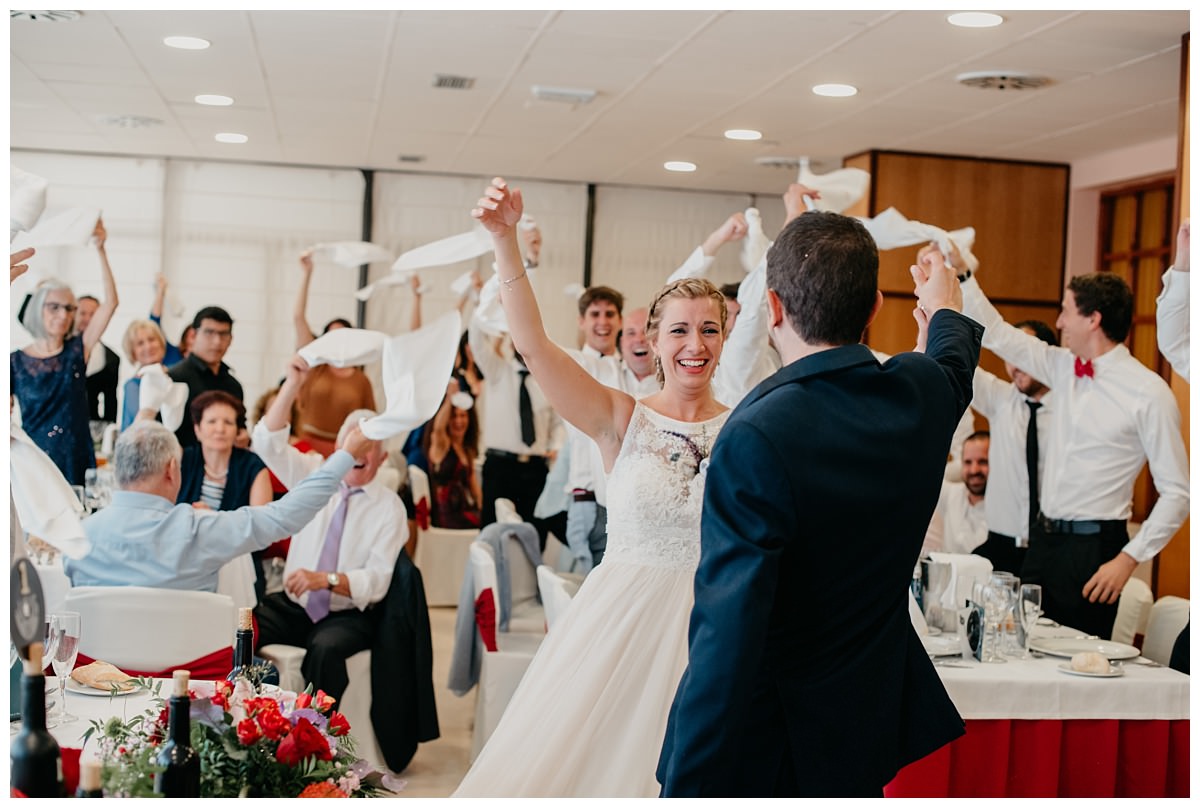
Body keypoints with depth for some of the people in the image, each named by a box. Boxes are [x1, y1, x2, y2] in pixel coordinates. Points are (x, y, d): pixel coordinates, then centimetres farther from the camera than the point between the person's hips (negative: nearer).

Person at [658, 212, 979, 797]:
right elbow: (955, 367, 23)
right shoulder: (924, 391, -6)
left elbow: (725, 640, -30)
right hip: (869, 725, 7)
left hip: (763, 748, -6)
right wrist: (944, 307, 45)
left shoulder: (756, 438, -28)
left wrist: (689, 788, -24)